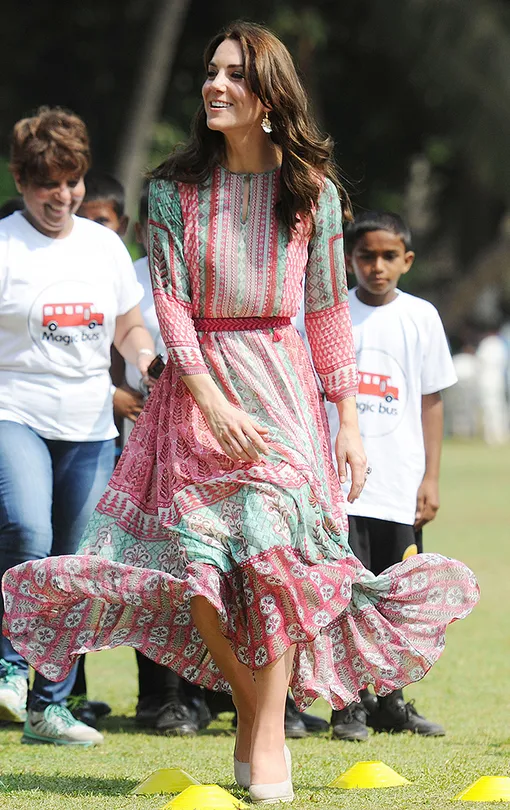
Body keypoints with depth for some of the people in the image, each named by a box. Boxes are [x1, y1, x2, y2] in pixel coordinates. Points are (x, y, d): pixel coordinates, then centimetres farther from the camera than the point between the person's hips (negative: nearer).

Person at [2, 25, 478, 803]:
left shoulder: (312, 190, 3)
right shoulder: (175, 188, 2)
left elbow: (330, 309, 7)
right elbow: (170, 300, -4)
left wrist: (349, 419, 4)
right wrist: (213, 401, -15)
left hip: (283, 380, -1)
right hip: (197, 384, 1)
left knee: (276, 546, -17)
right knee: (196, 562, -9)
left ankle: (266, 736, -12)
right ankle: (256, 713, 11)